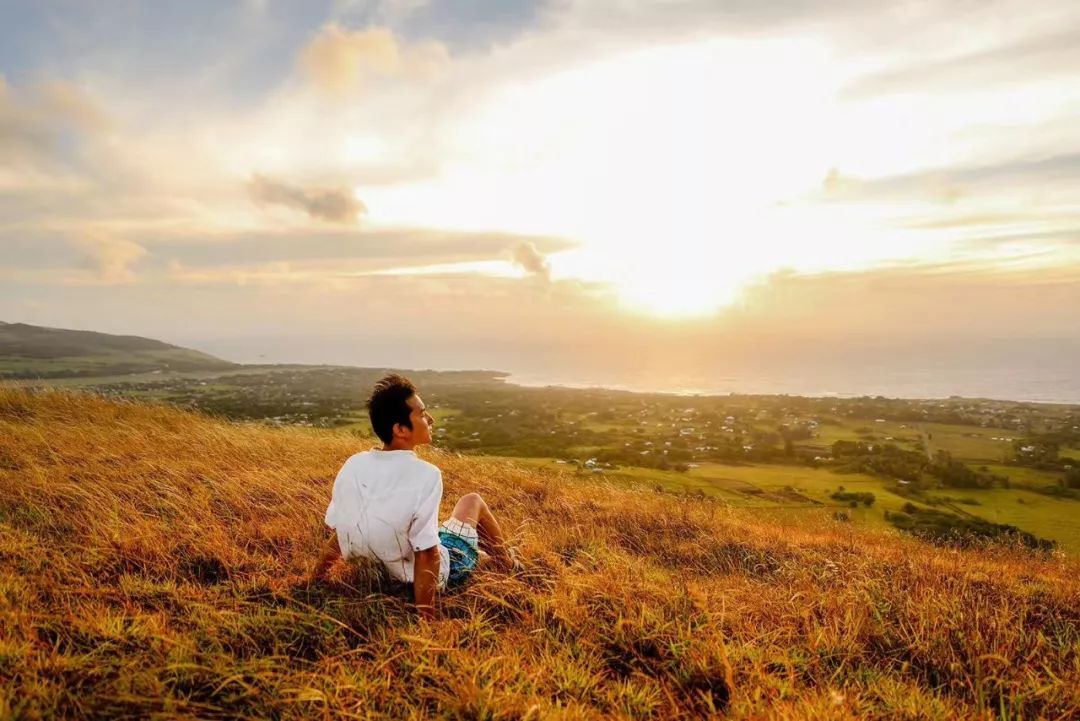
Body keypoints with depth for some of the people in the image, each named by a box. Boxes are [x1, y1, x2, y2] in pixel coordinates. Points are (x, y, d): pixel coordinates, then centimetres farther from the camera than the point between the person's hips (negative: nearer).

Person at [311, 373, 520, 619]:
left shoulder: (352, 466, -13)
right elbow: (426, 555, -28)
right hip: (434, 575, -5)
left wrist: (312, 579, 11)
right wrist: (425, 618, -21)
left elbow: (338, 536, -3)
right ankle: (508, 563, 42)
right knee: (472, 500, 19)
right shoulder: (425, 474, -30)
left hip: (384, 574, 5)